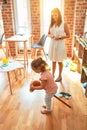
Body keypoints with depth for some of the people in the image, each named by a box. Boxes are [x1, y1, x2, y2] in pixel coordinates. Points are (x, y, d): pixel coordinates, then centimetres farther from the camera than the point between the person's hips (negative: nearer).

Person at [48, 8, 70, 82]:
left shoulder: (64, 24, -8)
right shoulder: (51, 24, 4)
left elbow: (68, 35, -5)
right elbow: (48, 33, 14)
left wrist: (60, 37, -18)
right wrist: (51, 36, -9)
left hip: (60, 45, -4)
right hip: (52, 44, 4)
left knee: (60, 61, 8)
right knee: (53, 61, 14)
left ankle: (60, 76, 24)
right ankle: (53, 74, 30)